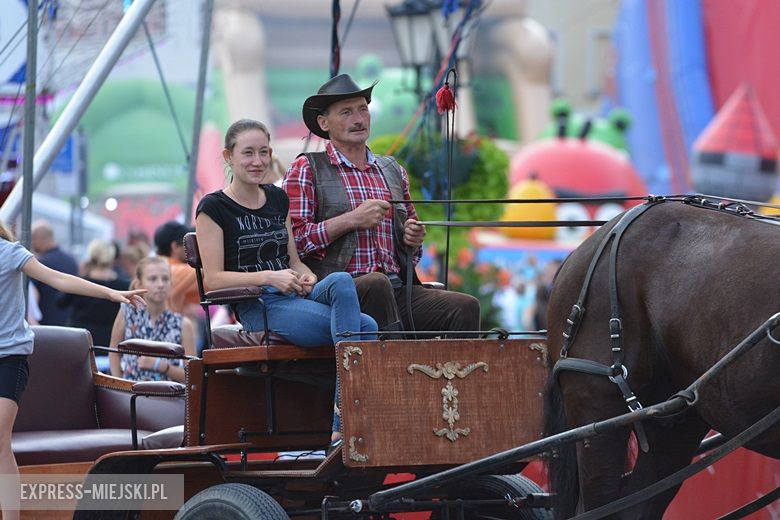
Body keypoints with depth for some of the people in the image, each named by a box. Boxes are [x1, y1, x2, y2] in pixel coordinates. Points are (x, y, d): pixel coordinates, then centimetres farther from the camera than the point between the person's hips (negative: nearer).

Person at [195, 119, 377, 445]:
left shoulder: (278, 199, 20)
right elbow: (213, 279, -6)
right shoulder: (214, 209, 0)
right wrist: (269, 277, -18)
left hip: (296, 296, 6)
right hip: (257, 308, -6)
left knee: (341, 282, -31)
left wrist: (306, 276, -1)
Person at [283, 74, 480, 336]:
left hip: (398, 289, 5)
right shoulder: (306, 169, 7)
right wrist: (352, 220, -10)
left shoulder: (393, 170, 25)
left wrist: (413, 238, 11)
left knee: (465, 307, -21)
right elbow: (293, 240, -6)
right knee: (377, 284, -39)